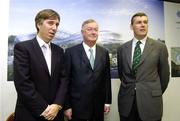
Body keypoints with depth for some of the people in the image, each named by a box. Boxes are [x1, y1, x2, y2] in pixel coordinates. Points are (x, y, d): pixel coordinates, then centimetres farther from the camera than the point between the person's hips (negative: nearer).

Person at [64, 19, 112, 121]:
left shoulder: (104, 52, 4)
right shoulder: (71, 52, -7)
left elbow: (107, 78, 7)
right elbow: (66, 80, -7)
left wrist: (107, 101, 6)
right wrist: (67, 106, -7)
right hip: (78, 107, -3)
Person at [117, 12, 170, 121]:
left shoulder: (160, 47, -3)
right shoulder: (122, 48, 3)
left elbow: (164, 74, 5)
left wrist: (156, 94, 13)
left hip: (150, 101, -1)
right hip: (126, 101, 2)